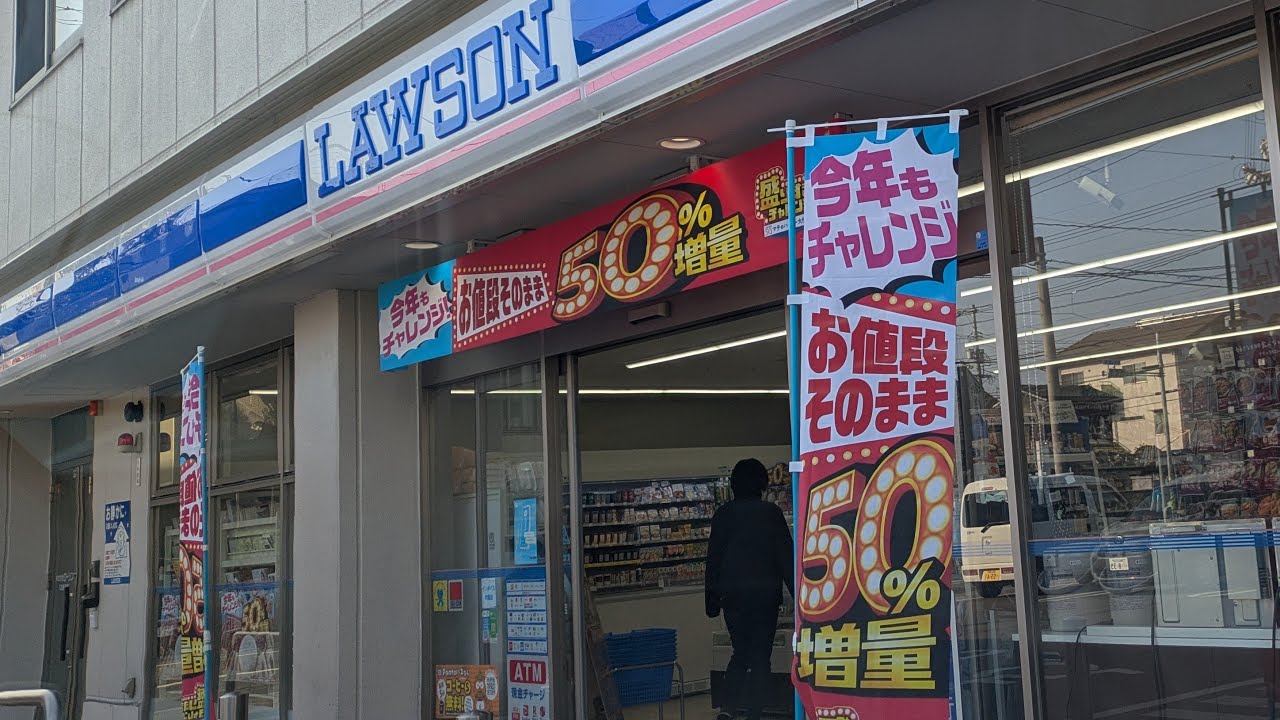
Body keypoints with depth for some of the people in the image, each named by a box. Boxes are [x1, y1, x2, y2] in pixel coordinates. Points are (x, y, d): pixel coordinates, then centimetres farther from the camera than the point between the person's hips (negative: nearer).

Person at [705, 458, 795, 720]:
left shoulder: (723, 514, 2)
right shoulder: (770, 512, -4)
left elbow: (714, 558, 4)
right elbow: (786, 554, -4)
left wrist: (712, 600, 9)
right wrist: (796, 592, 2)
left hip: (732, 595, 2)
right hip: (765, 593, -2)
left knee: (741, 652, 14)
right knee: (760, 655, 6)